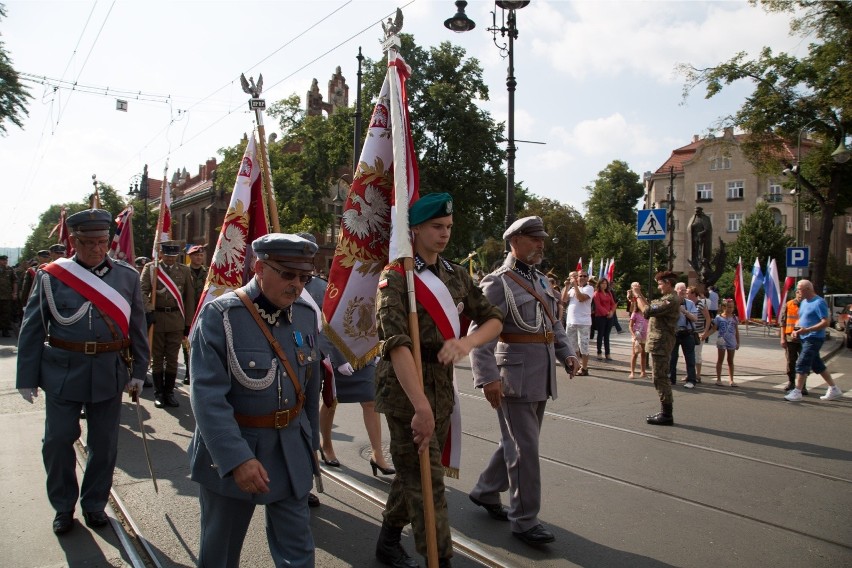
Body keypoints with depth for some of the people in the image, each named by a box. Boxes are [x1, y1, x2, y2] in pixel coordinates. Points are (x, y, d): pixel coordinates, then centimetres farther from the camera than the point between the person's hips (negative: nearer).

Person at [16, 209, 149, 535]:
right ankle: (63, 507, 27)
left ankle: (94, 504, 29)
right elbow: (32, 329, 1)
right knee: (57, 441, 6)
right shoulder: (51, 276, -2)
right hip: (62, 373, -1)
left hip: (109, 374, 1)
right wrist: (27, 377, 0)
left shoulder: (127, 277, 2)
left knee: (104, 444, 10)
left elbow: (137, 328, 7)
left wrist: (138, 371, 4)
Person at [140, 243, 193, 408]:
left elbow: (189, 298, 7)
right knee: (157, 358, 8)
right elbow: (143, 291, -5)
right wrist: (148, 311, -20)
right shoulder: (150, 268, 3)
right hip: (156, 318, -1)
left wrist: (188, 323, 5)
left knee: (172, 358, 6)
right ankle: (159, 393, 17)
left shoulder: (184, 270, 7)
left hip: (176, 320, 1)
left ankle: (169, 393, 16)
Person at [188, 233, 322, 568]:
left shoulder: (306, 315, -1)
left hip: (292, 452, 4)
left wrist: (311, 443, 16)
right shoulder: (219, 315, -17)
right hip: (229, 450, -3)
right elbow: (207, 396, -23)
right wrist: (237, 458, -29)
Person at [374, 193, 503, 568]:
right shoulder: (396, 277, -12)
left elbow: (493, 319, 6)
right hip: (406, 384, -7)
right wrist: (421, 406, -32)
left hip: (443, 383, 7)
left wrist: (467, 342, -17)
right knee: (426, 479, -5)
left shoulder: (456, 275, 9)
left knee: (412, 471, 18)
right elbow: (397, 343, -25)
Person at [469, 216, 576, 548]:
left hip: (541, 378, 8)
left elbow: (554, 323, 22)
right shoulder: (498, 283, -11)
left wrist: (566, 352, 7)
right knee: (524, 448, -1)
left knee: (518, 442, 18)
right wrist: (487, 377, -27)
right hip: (515, 377, -8)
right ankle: (524, 520, 12)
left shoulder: (542, 281, 14)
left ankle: (485, 492, 36)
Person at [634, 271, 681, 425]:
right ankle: (665, 411, 21)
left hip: (660, 344, -11)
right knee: (661, 378, 15)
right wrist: (640, 296, 11)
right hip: (660, 343, 11)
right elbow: (652, 307, 16)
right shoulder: (669, 298, 16)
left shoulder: (671, 300, -17)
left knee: (660, 378, -6)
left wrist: (638, 297, -10)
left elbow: (647, 311, -23)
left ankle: (667, 415, -1)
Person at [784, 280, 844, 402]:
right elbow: (800, 319, 25)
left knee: (802, 364, -12)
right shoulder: (803, 302, 14)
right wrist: (796, 329, 6)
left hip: (814, 338, -9)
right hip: (805, 338, 9)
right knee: (817, 365, 15)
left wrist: (807, 330, -27)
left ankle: (797, 392, -8)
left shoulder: (819, 302, -13)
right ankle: (834, 389, 25)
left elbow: (825, 323, -19)